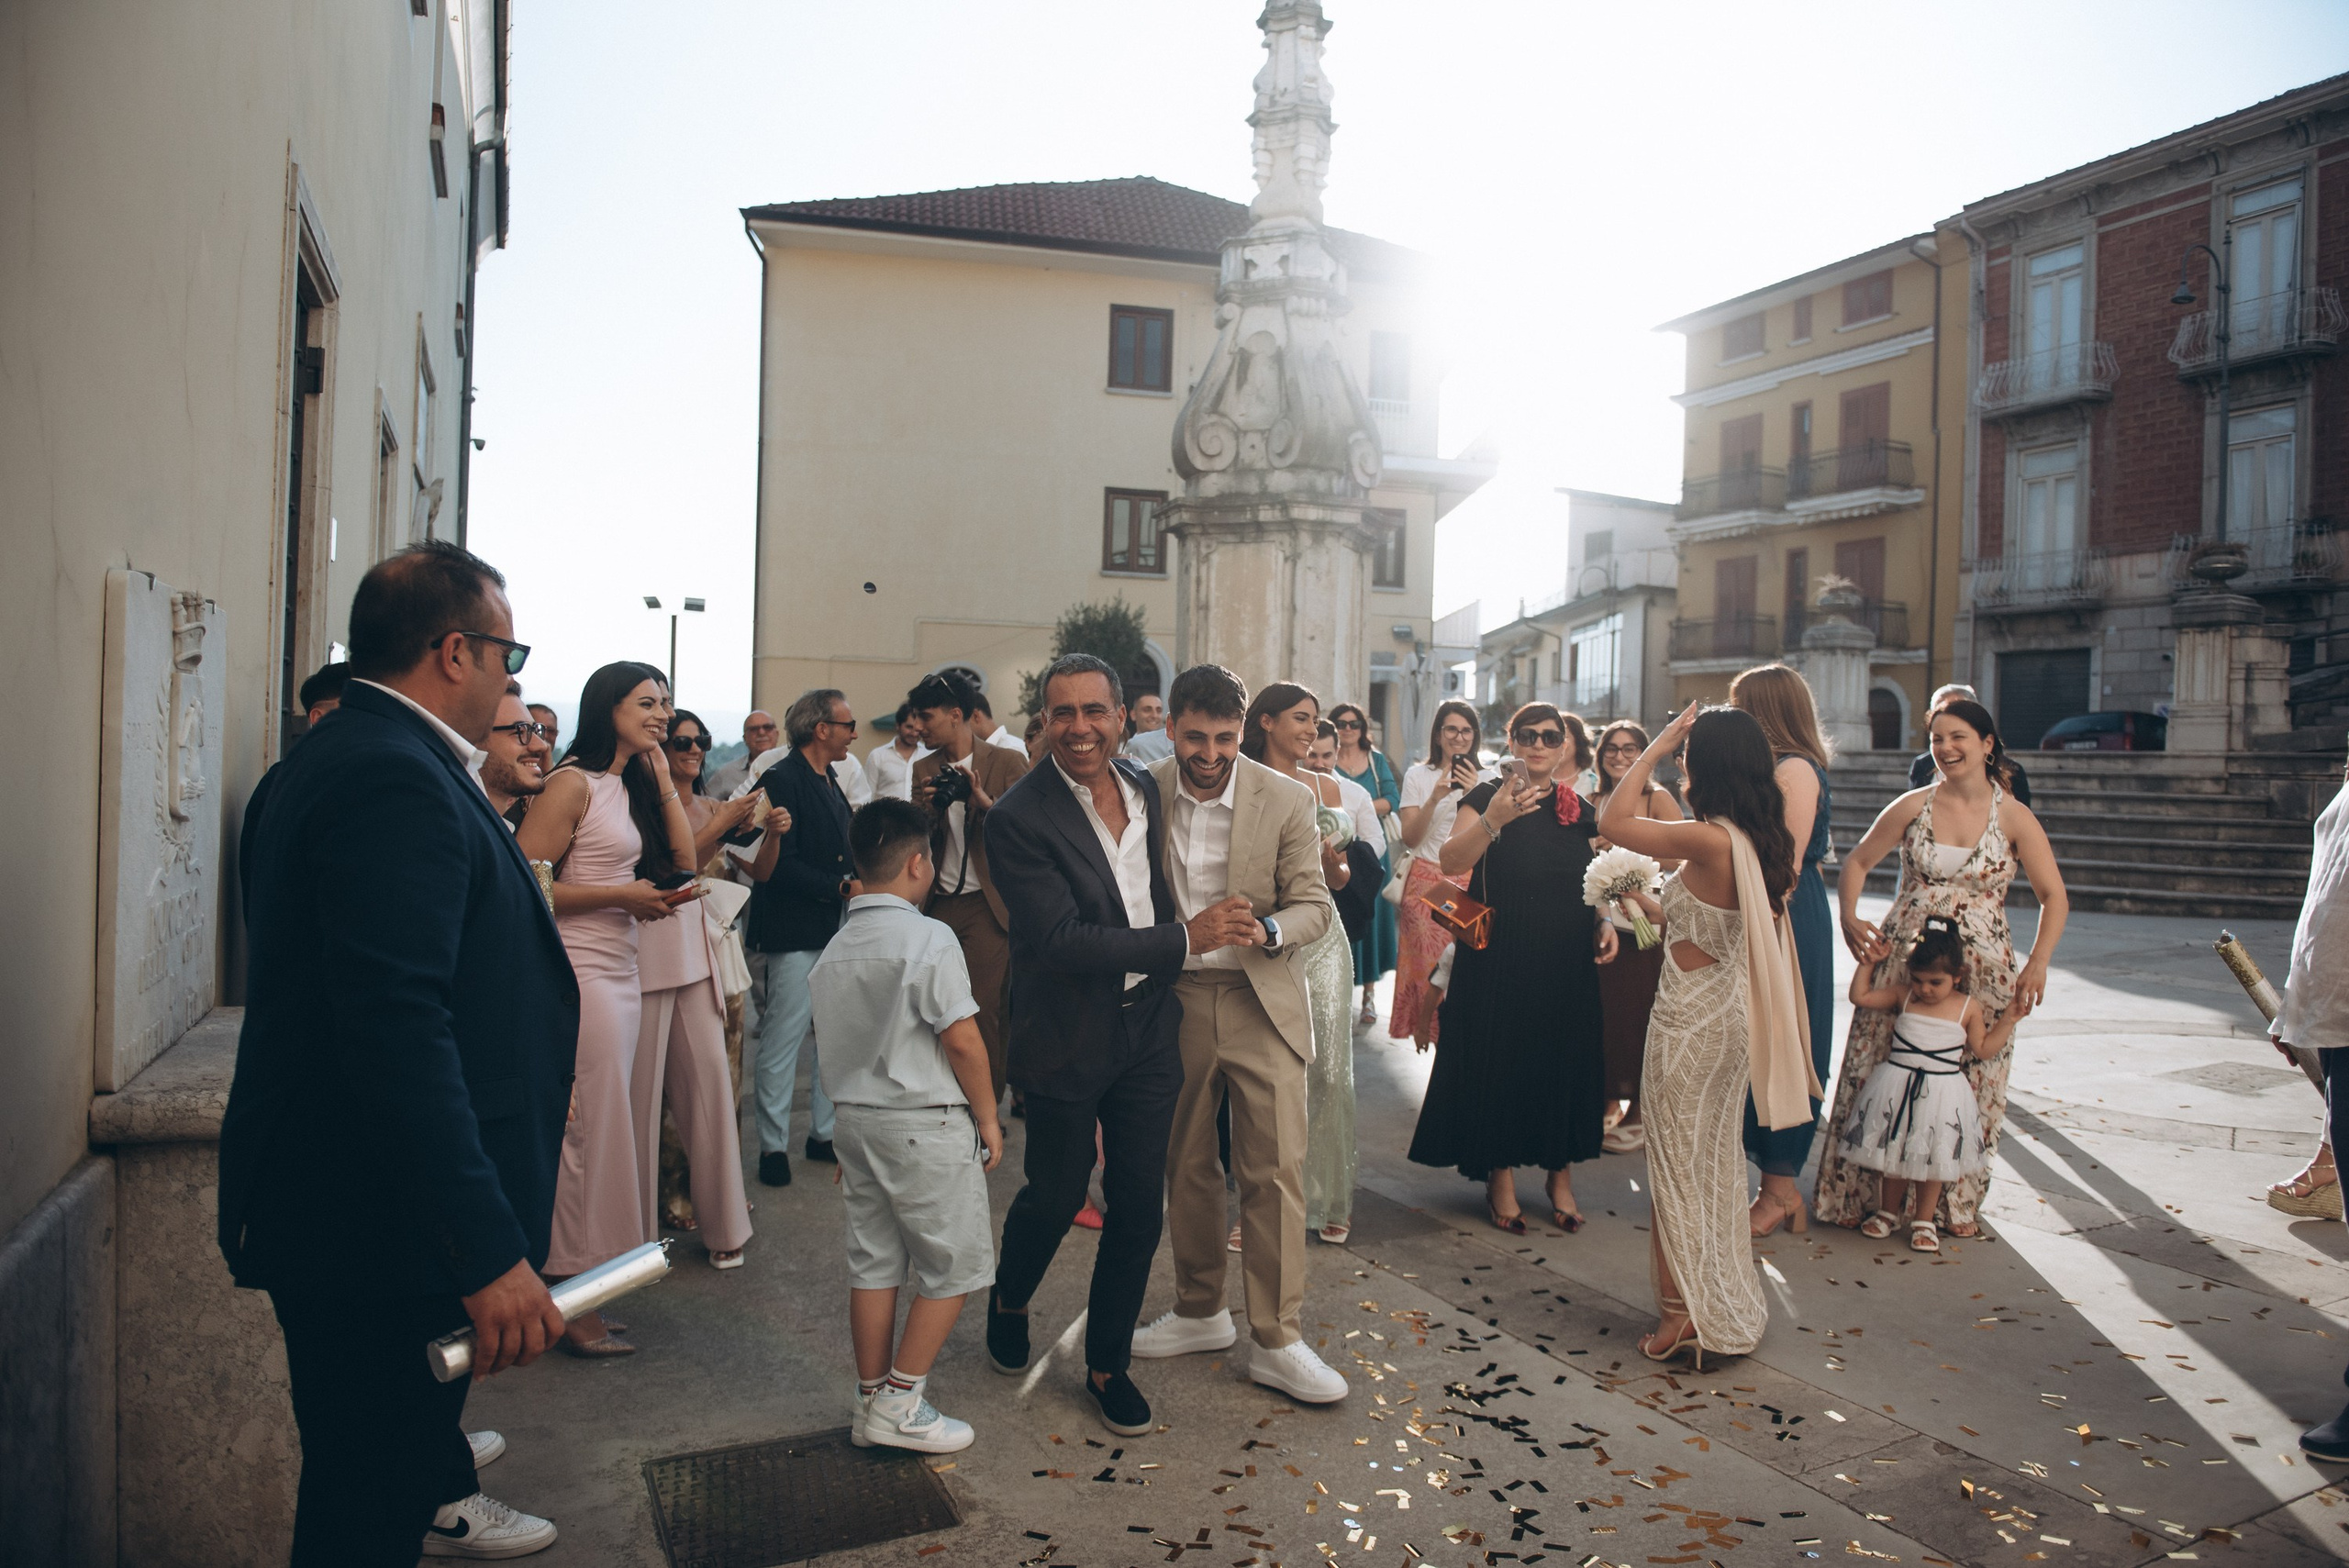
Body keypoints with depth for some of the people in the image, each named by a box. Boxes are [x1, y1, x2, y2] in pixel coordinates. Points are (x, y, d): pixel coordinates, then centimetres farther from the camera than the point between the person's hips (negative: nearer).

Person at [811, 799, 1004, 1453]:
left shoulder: (833, 950, 7)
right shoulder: (928, 938, -16)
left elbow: (838, 1042, 12)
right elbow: (961, 1038, -18)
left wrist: (850, 1140, 20)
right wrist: (987, 1116, -5)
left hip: (855, 1117, 7)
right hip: (926, 1123, -7)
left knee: (873, 1263, 14)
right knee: (954, 1264, 6)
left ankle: (871, 1402, 22)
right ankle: (899, 1405, 8)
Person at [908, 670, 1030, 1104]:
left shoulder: (1007, 762, -2)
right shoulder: (924, 769, 12)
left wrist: (983, 801, -22)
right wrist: (926, 808, -8)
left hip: (987, 906, -5)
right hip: (938, 906, 5)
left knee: (982, 1013, -7)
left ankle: (987, 1111, 7)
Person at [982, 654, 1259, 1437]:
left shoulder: (1146, 788, 2)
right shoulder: (1020, 816, -18)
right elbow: (1060, 941, -25)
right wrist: (1186, 938, -26)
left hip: (1148, 1028, 5)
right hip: (1065, 1039, -5)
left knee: (1138, 1204, 8)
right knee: (1055, 1195, 11)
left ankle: (1108, 1363, 28)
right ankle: (1008, 1298, 45)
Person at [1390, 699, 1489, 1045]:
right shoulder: (1418, 775, 6)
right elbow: (1409, 838, -1)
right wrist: (1434, 798, -13)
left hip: (1469, 884, 0)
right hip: (1426, 884, 0)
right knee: (1427, 962, -3)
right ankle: (1428, 1026, 9)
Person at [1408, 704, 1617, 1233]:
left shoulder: (1580, 810, 10)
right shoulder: (1488, 795, -5)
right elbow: (1451, 861, -20)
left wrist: (1604, 923, 3)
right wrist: (1493, 819, -35)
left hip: (1568, 965, 4)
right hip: (1500, 961, -4)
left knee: (1564, 1063, 9)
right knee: (1501, 1062, 3)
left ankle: (1561, 1174, 25)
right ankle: (1501, 1176, 18)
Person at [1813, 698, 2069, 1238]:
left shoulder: (2015, 818, -1)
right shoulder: (1912, 807, 2)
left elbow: (2054, 898, 1)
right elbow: (1857, 862, 10)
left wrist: (2038, 962, -12)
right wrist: (1849, 916, -7)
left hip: (1980, 970, 0)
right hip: (1901, 959, 1)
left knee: (1968, 1085, 4)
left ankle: (1956, 1203, 23)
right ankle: (1862, 1194, 17)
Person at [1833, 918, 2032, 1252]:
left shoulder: (1968, 1008, -1)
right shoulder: (1902, 996, -1)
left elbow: (1983, 1049, 4)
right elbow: (1860, 996, 3)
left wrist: (2009, 1020, -2)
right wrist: (1868, 964, 1)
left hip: (1942, 1094, -1)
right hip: (1897, 1090, 1)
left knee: (1932, 1159, 7)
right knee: (1893, 1152, 11)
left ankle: (1924, 1221, 23)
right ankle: (1889, 1212, 30)